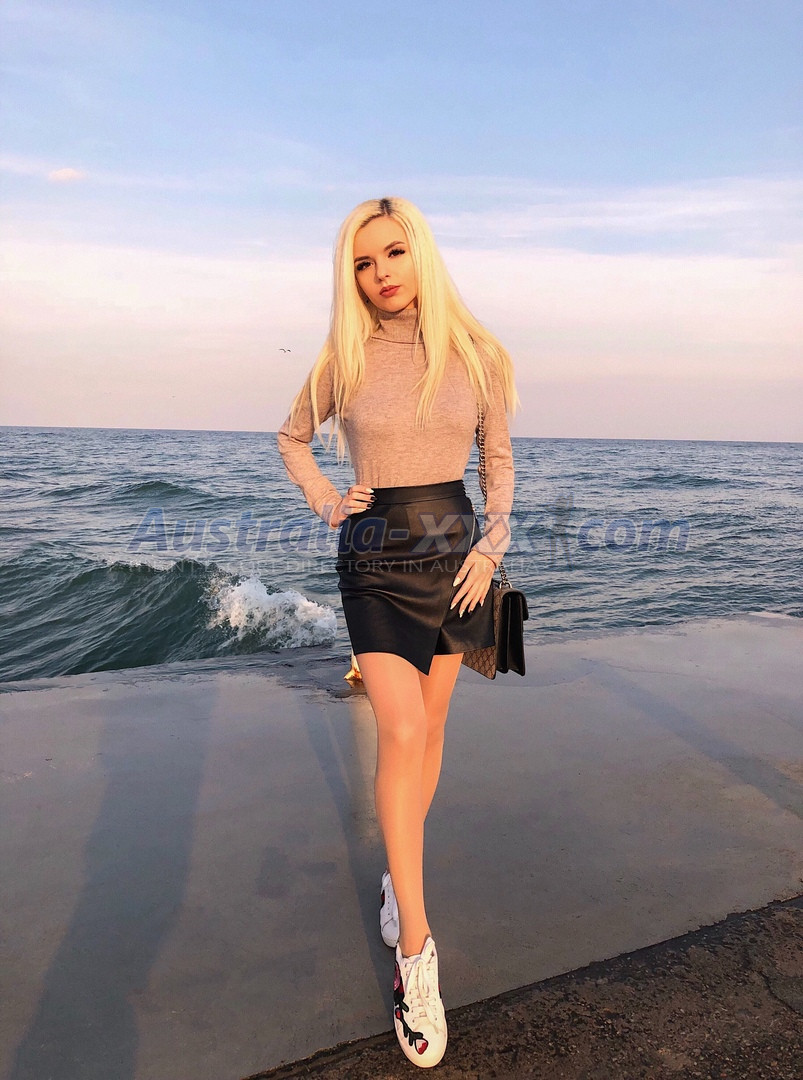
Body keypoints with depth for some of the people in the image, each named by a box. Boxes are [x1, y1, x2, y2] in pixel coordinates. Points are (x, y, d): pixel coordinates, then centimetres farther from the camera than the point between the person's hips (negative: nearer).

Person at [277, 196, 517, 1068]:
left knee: (429, 725, 10)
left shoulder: (476, 354, -1)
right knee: (399, 732, -14)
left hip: (452, 547, 2)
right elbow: (292, 437, 14)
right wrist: (323, 501, -1)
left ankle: (399, 876, 35)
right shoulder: (344, 358, -2)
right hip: (373, 555, -2)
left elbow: (498, 458, 9)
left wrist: (491, 547, -1)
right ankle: (415, 947, 1)